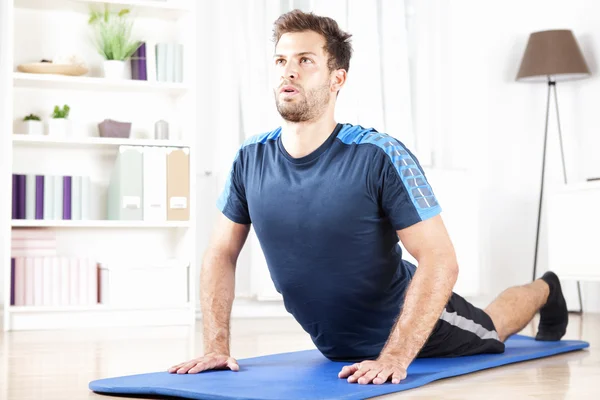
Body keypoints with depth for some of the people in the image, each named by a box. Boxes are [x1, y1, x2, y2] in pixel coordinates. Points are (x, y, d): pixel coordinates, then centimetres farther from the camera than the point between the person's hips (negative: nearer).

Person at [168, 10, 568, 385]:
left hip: (414, 324, -4)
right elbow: (221, 254, -6)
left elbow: (440, 260, -33)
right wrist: (217, 346, -16)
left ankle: (544, 292, 57)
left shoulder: (379, 156, -32)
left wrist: (394, 356, -39)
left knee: (490, 329, 27)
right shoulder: (250, 159, -16)